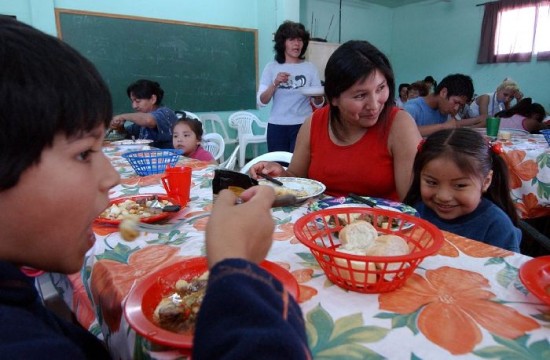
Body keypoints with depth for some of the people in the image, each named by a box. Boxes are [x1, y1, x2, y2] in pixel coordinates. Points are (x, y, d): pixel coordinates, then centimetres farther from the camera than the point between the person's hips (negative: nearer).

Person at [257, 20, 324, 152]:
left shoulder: (310, 68, 4)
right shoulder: (271, 67, 4)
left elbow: (319, 104, 5)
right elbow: (261, 102, -2)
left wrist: (318, 97, -17)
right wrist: (275, 83, -17)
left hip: (303, 126, 0)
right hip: (276, 127, 0)